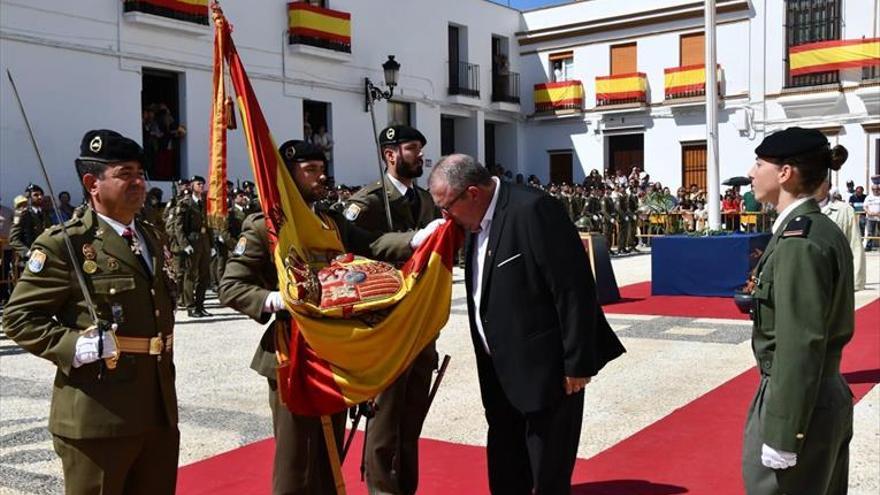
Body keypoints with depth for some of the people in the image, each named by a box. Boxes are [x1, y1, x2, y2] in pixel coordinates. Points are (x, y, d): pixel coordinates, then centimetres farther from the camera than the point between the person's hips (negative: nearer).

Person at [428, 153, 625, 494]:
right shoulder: (475, 223, 8)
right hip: (502, 375, 9)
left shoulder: (533, 210, -20)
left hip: (546, 369, -9)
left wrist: (577, 363, -20)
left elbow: (574, 290, -21)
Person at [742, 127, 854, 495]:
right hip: (829, 397, 10)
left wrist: (781, 437, -21)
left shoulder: (799, 242, -21)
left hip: (799, 403, -10)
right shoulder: (822, 231, 8)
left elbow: (800, 346, -24)